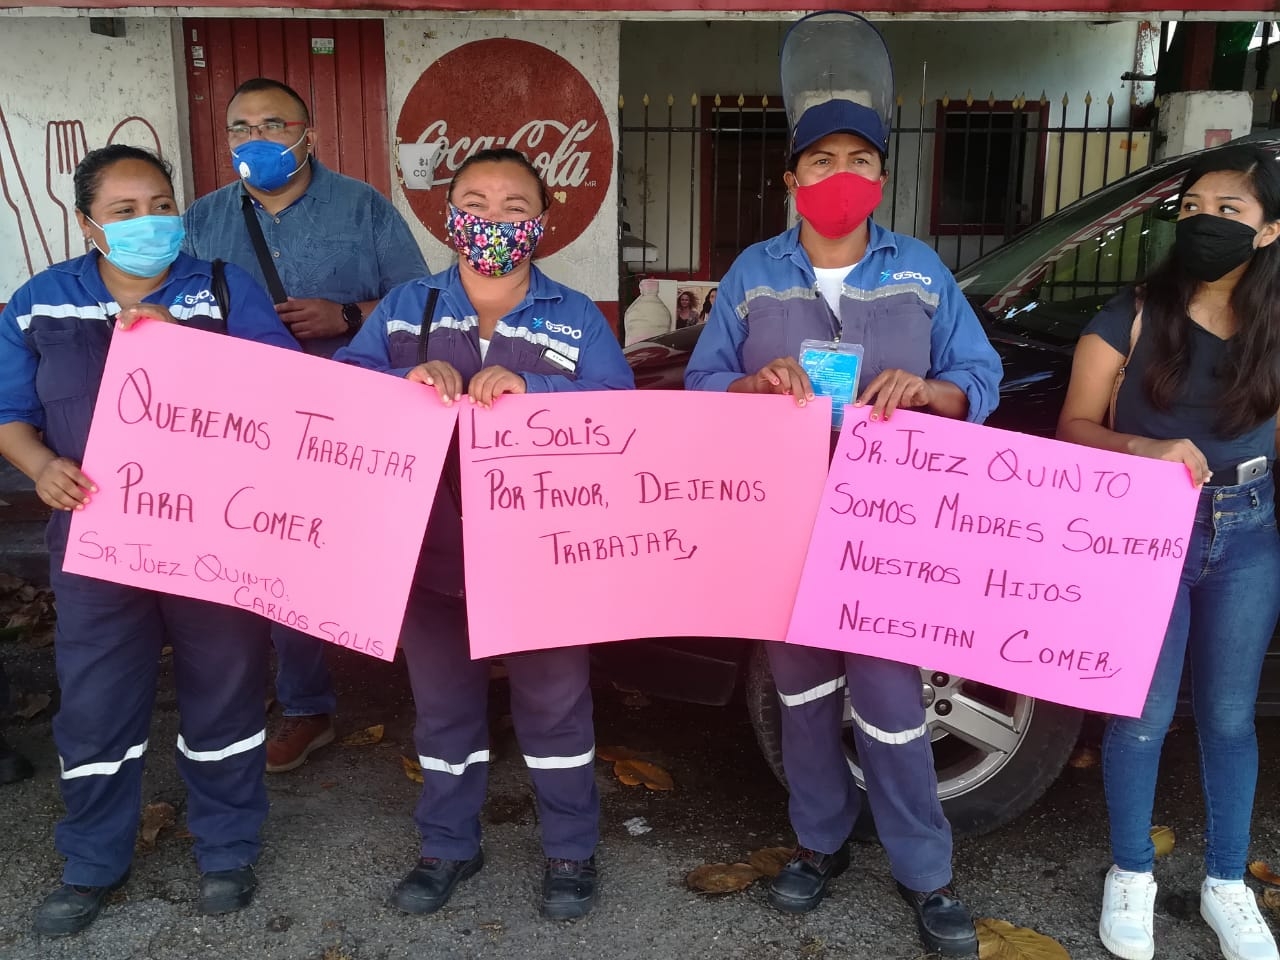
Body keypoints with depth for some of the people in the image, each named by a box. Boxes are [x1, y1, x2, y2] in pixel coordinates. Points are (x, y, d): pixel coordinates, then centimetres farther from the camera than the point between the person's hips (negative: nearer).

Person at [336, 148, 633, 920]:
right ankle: (449, 845, 37)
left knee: (553, 705, 11)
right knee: (443, 703, 17)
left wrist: (530, 389, -27)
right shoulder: (406, 305, 5)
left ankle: (572, 849, 31)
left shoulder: (577, 317, 0)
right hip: (431, 549, 2)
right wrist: (405, 379, -24)